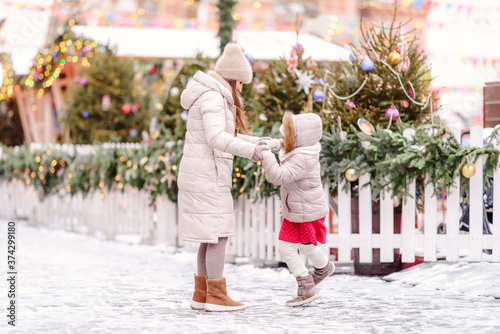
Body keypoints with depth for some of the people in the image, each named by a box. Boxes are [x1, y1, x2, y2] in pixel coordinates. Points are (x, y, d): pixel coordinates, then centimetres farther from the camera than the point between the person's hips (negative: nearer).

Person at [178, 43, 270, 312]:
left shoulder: (214, 96, 17)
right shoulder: (212, 97, -15)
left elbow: (223, 135, 25)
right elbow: (216, 138, -27)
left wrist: (256, 142, 18)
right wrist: (248, 150, -26)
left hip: (200, 176, 10)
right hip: (207, 177, -10)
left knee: (211, 235, 12)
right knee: (218, 234, -6)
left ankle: (202, 294, 14)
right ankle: (216, 295, -4)